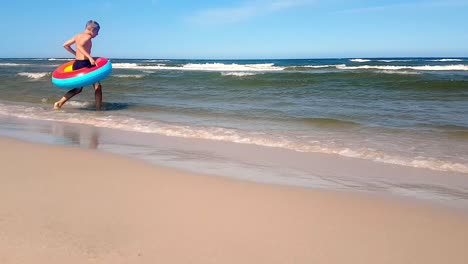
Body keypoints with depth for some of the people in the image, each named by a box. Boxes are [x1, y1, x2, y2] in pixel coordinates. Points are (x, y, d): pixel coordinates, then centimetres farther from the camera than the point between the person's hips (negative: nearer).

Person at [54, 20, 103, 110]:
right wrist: (90, 57, -35)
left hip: (76, 64, 9)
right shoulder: (87, 36, -9)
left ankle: (59, 103, 15)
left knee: (78, 89, 20)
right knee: (97, 86, 1)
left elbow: (65, 45, 22)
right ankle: (98, 109, 0)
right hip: (84, 64, -9)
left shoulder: (78, 36, 15)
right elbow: (79, 46, -28)